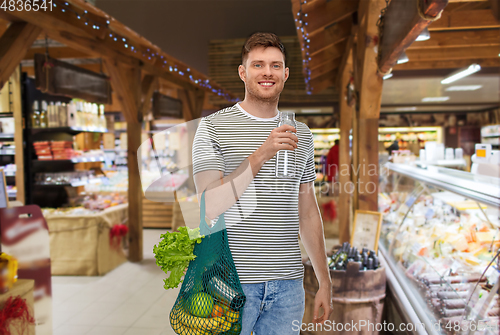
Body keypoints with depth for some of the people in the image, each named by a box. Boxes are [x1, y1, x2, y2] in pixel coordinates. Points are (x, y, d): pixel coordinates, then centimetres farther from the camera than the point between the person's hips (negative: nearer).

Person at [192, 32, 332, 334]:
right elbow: (211, 206, -13)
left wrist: (325, 281, 11)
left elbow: (308, 213, 12)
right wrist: (261, 155, -21)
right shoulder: (213, 127, -3)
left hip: (288, 284, 4)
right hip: (231, 281, -3)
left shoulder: (302, 134, 10)